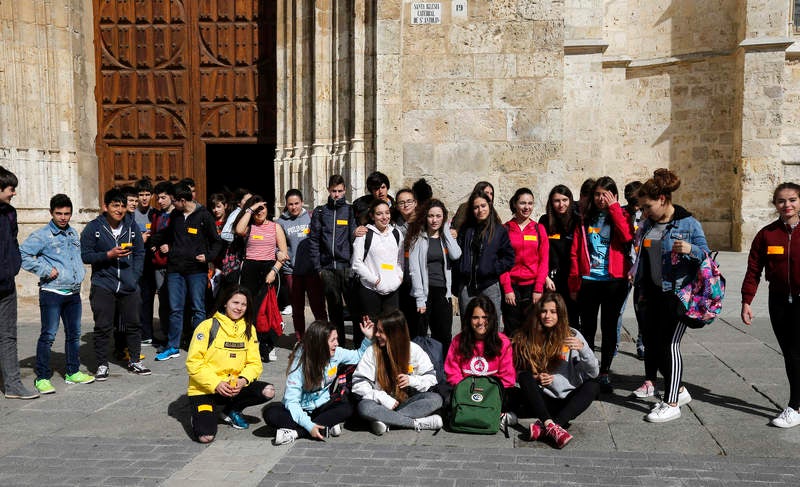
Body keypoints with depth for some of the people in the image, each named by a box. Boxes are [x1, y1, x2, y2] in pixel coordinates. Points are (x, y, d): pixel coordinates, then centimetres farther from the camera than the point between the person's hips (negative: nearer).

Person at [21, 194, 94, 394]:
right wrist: (45, 270, -17)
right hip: (51, 293, -7)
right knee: (48, 335, -5)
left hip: (73, 293, 7)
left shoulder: (74, 233, 14)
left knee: (74, 334, 13)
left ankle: (73, 372, 25)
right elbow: (22, 254, -16)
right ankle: (42, 378, 3)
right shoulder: (42, 235, -8)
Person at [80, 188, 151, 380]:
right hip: (103, 286, -3)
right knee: (103, 327, 0)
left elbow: (140, 253, 11)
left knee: (132, 324, 9)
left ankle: (134, 361, 23)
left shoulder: (132, 226, 6)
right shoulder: (93, 228, -3)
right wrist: (108, 255, -16)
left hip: (129, 286, 3)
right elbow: (85, 255, -3)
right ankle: (102, 365, 12)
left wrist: (134, 276, 0)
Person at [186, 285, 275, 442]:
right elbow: (193, 363, -12)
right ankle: (200, 414, 14)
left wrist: (243, 379, -17)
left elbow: (255, 363, 5)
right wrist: (216, 384, -21)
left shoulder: (249, 329, 5)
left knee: (268, 391, -21)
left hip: (235, 387, 4)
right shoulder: (208, 326, -9)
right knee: (206, 436, -23)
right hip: (204, 389, -4)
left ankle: (232, 411, 7)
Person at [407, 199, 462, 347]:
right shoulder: (418, 238, 0)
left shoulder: (445, 237, 12)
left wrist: (446, 230, -2)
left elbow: (456, 255, -9)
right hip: (424, 292, -3)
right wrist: (420, 298, -14)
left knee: (444, 337, 4)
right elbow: (414, 269, -7)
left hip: (443, 292, 4)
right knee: (419, 337, 1)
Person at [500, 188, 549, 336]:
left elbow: (544, 261, 4)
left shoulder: (539, 229, 7)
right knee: (511, 330, 0)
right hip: (511, 286, -1)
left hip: (533, 286, 1)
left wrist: (538, 289, -4)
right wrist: (507, 289, -7)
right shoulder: (505, 229, 3)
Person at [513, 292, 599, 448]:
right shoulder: (527, 337, 2)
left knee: (593, 386, -25)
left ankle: (543, 426, -39)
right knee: (526, 378, -25)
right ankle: (551, 426, -44)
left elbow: (593, 373, -5)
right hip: (541, 400, 0)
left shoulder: (572, 335, 1)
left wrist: (582, 348, -22)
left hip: (566, 400, 1)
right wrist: (535, 378, -14)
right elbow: (518, 373, 6)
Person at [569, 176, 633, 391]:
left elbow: (628, 236, -18)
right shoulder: (585, 220, 9)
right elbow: (575, 252, 5)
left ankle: (604, 372, 15)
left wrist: (614, 208, -13)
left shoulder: (620, 216, 4)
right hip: (588, 281, 1)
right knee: (587, 328, 7)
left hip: (614, 282, -1)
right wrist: (574, 284, 0)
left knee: (609, 327, 5)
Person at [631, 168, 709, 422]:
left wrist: (690, 249, -27)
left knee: (669, 344, -8)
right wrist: (641, 289, 21)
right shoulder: (647, 225, 10)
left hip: (677, 294, -7)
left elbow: (706, 254, -6)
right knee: (651, 340, 12)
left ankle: (671, 403, -1)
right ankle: (678, 389, 30)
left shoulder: (689, 224, -9)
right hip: (652, 294, 8)